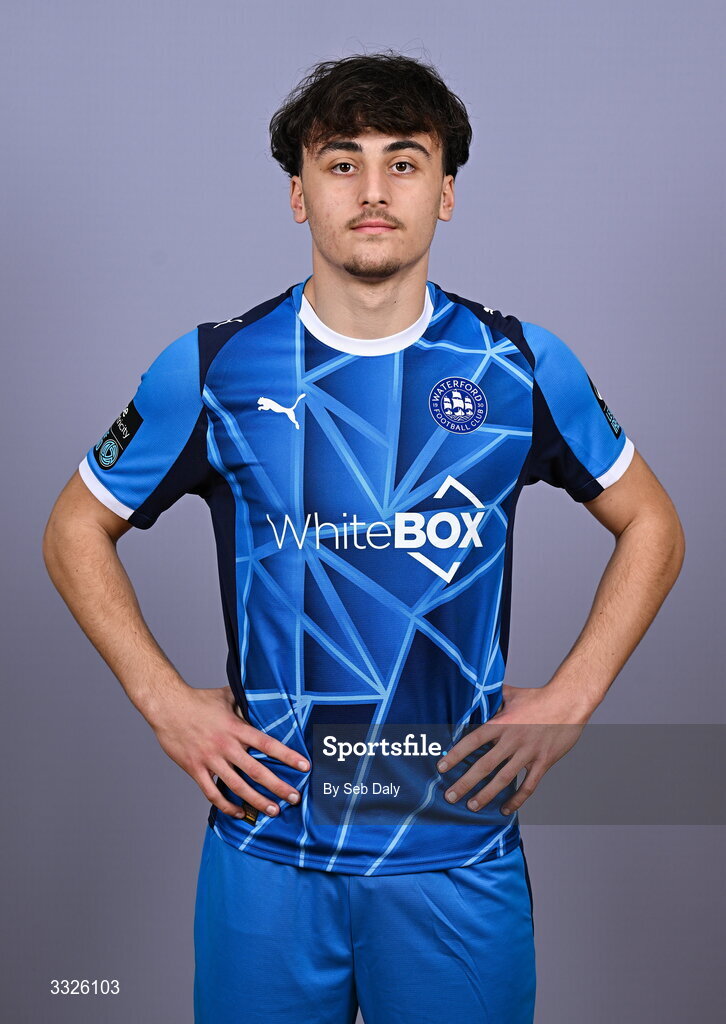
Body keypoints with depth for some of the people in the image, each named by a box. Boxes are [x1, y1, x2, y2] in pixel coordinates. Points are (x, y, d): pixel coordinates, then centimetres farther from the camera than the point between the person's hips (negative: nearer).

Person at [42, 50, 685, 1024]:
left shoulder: (520, 366, -2)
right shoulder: (213, 368, -3)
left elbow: (652, 526, 10)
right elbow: (76, 531, 8)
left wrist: (568, 699, 1)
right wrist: (165, 701, -2)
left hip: (459, 846, 1)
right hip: (266, 845, 0)